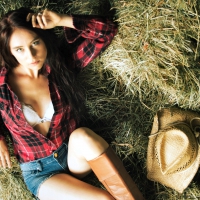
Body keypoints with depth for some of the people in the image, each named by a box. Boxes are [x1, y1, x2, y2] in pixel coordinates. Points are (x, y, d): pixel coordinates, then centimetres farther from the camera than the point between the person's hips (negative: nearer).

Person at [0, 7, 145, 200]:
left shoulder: (61, 64, -7)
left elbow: (107, 30, -11)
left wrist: (62, 20, -20)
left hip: (75, 156, 2)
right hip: (39, 172, -1)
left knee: (82, 136, -37)